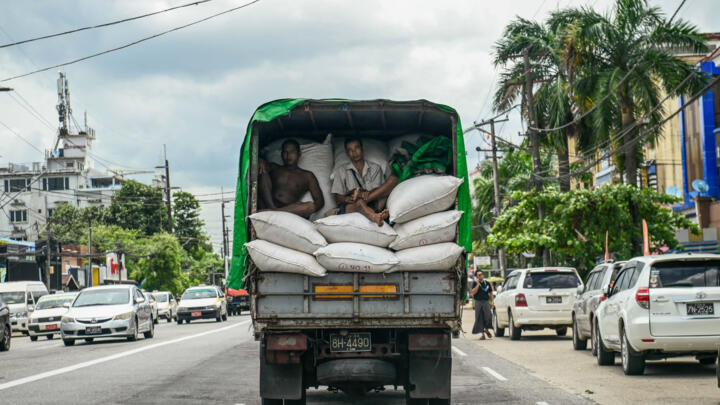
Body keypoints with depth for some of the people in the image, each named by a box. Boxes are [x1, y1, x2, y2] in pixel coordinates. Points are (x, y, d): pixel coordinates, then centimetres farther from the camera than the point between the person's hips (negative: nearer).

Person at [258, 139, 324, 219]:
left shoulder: (307, 176, 20)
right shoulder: (274, 168, 26)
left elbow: (320, 201, 10)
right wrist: (261, 162, -17)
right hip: (267, 205, 1)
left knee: (311, 206, -32)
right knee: (263, 172, -12)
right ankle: (271, 209, -31)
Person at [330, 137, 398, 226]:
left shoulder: (375, 168, 21)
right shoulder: (341, 171, 18)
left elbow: (377, 189, 5)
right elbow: (337, 197, 8)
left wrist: (368, 193, -20)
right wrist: (347, 199, -17)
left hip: (373, 206, 2)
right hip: (350, 207, -2)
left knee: (393, 178, -15)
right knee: (359, 201, -40)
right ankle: (374, 217, -73)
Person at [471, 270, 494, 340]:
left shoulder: (487, 283, 11)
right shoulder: (475, 283, 4)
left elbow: (491, 293, 16)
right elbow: (473, 292, -10)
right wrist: (478, 284, -14)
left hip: (486, 302, 1)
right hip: (478, 302, -1)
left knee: (488, 316, -15)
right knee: (480, 318, -1)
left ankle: (487, 330, 10)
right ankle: (483, 334, 6)